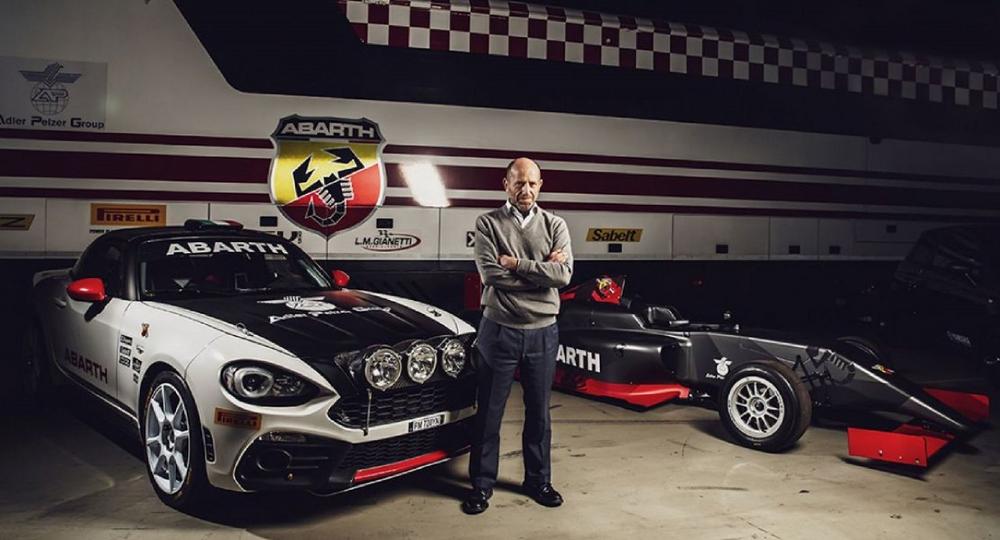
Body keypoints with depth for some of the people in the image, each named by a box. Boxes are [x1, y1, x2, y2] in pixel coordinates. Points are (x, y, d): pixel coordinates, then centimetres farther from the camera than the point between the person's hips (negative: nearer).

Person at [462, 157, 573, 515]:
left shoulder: (555, 225, 3)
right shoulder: (488, 223, -2)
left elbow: (563, 275, -11)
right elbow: (491, 275, -15)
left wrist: (517, 264, -15)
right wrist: (541, 269, -12)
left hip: (543, 332, 2)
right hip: (499, 329, -2)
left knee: (538, 412, 14)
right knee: (489, 412, 8)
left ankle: (538, 480, 30)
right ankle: (482, 483, 22)